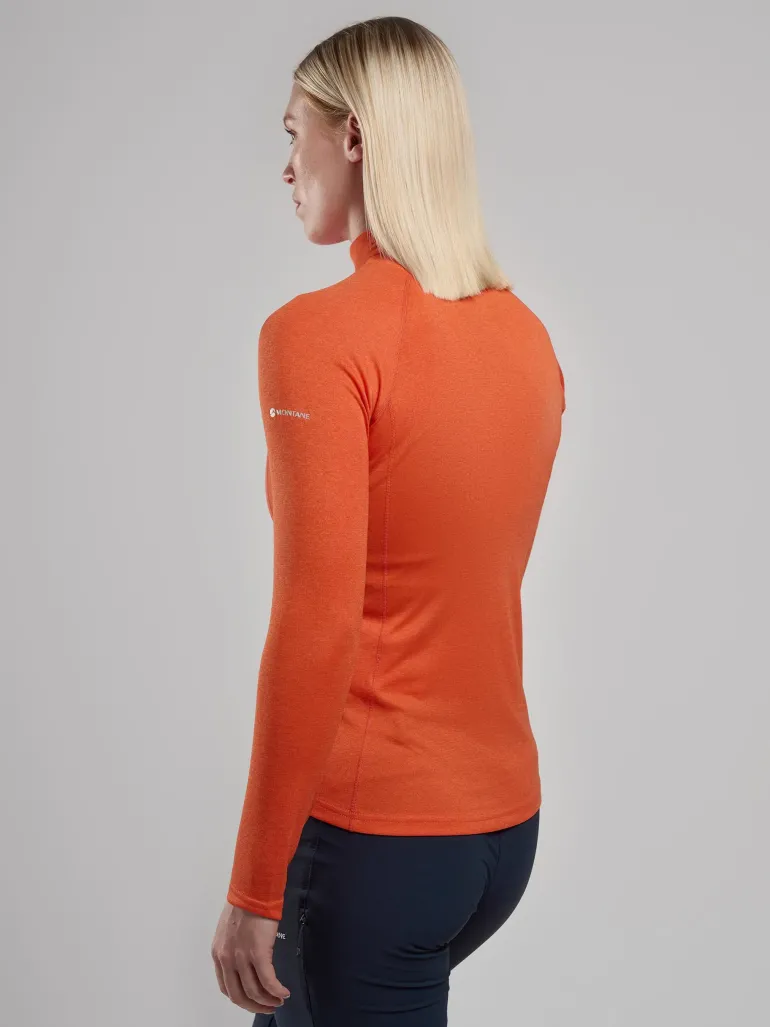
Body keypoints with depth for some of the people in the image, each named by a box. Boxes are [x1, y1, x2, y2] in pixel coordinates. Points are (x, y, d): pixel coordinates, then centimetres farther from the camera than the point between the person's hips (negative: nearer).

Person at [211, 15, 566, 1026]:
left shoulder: (319, 333, -17)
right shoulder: (526, 333, 4)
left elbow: (316, 627, -21)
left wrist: (253, 892, -14)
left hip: (372, 828, -7)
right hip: (507, 820, 8)